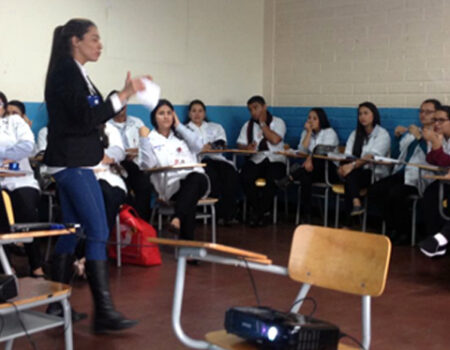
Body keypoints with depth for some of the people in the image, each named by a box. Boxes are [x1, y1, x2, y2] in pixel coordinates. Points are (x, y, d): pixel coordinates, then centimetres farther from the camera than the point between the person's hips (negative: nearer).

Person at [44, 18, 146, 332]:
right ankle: (104, 312, -10)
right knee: (98, 232, -12)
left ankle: (57, 304, 17)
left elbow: (91, 113, 17)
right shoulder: (66, 72, -12)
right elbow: (85, 118, -20)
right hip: (72, 163, -10)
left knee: (72, 231, 11)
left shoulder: (75, 73, 17)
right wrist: (122, 97, -19)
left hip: (72, 163, 10)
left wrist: (123, 95, 13)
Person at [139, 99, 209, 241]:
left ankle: (178, 218, -55)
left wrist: (179, 126, 8)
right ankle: (187, 241, -43)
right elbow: (147, 164, -4)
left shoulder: (181, 135, 24)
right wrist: (144, 139, -9)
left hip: (197, 179, 2)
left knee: (195, 177, -38)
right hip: (172, 184, -2)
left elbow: (198, 146, 2)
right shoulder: (151, 139, 14)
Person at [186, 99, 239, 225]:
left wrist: (211, 146, -12)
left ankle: (229, 213, -26)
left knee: (231, 174, -31)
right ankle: (220, 213, -28)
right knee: (212, 175, -36)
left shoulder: (216, 127, 29)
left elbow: (222, 143, 8)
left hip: (217, 159, 3)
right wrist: (201, 149, -16)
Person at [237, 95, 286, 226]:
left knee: (272, 178, -34)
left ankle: (261, 212, -14)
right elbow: (240, 144, 8)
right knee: (246, 176, -30)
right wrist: (247, 147, -16)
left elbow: (275, 140, -12)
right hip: (256, 159, 3)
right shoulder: (248, 125, 17)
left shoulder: (278, 122, 6)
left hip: (275, 158, -2)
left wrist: (262, 123, -2)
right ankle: (256, 209, -10)